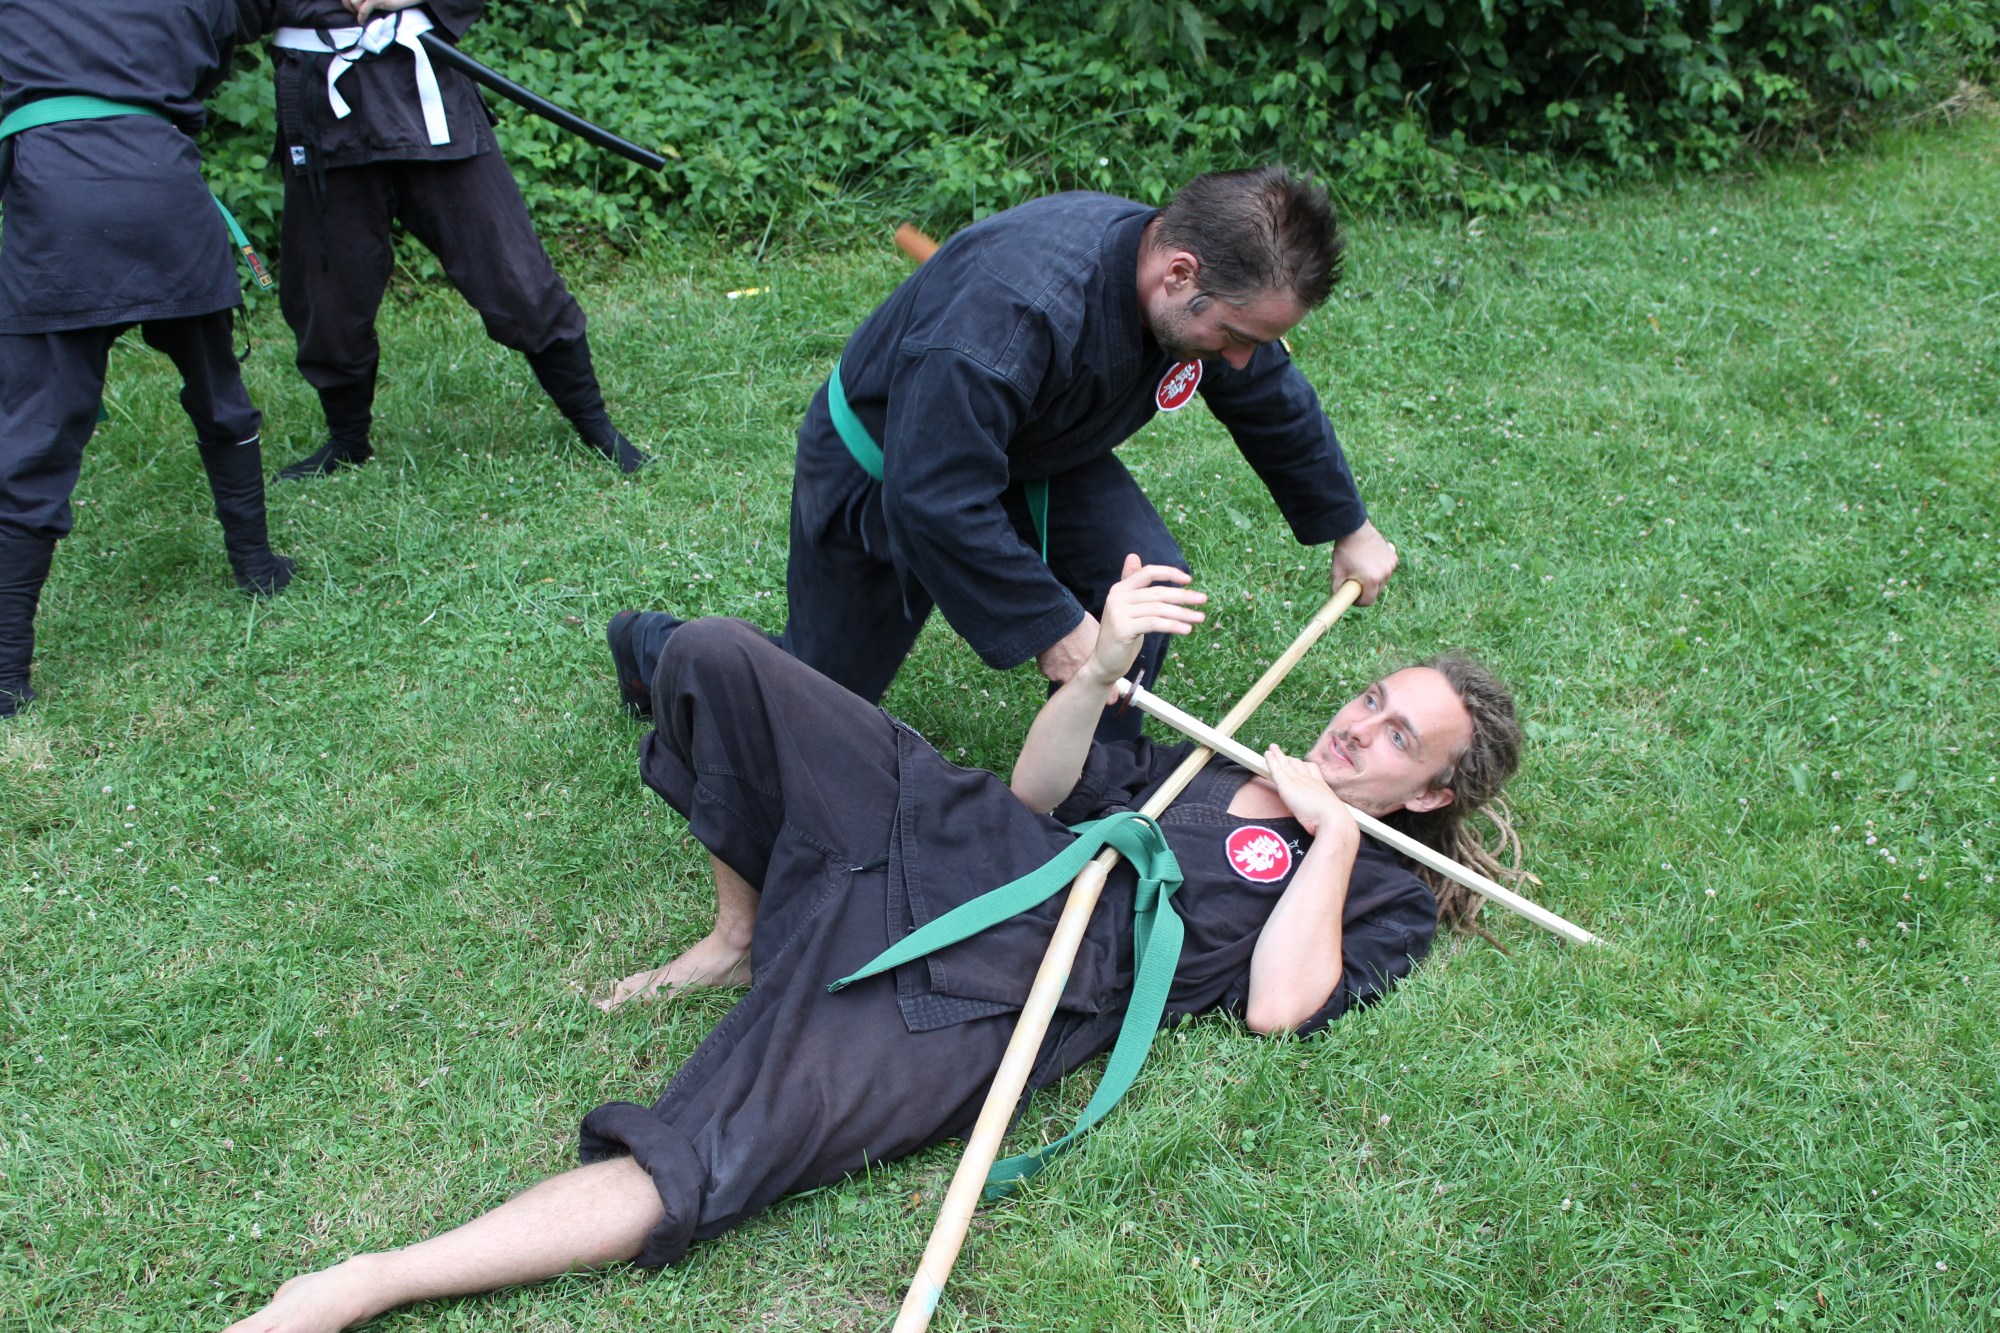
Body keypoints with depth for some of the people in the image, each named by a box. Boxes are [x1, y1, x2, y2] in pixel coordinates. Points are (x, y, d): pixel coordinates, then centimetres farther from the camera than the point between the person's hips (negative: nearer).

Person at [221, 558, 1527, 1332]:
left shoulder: (1383, 894, 8)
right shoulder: (1229, 754, 25)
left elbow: (1275, 1004, -12)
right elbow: (1038, 791, 19)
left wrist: (1330, 833, -6)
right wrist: (1099, 670, 3)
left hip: (987, 998, -7)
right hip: (948, 839, 7)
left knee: (697, 1172, -26)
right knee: (714, 655, -8)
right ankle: (744, 929, 8)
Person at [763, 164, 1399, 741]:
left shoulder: (1216, 297, -19)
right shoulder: (1012, 310, -45)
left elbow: (1278, 407, 2)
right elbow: (935, 498, -42)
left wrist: (1348, 527, 13)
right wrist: (1051, 624, -35)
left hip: (1038, 455, 6)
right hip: (881, 465, -6)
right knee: (827, 688, 4)